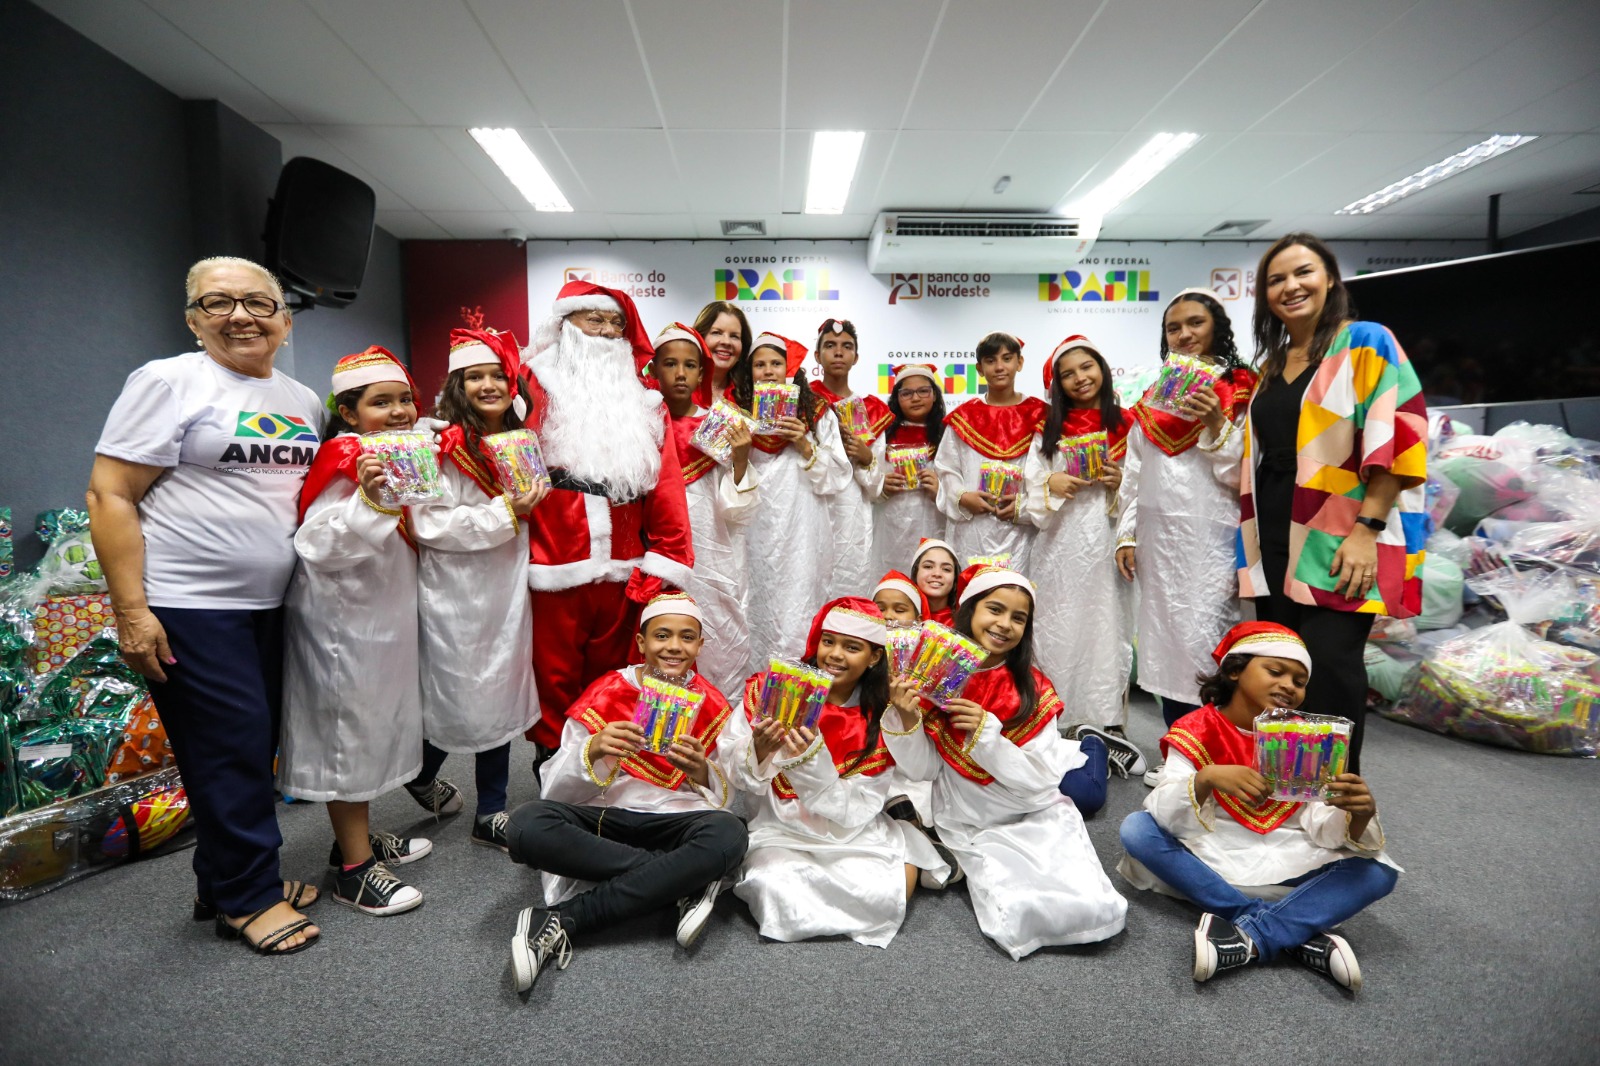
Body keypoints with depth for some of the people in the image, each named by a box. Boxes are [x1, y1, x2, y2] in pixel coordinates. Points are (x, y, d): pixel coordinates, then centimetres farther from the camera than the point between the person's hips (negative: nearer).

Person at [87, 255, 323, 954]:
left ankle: (224, 877, 33)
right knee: (230, 746, 0)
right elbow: (109, 496, -11)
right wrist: (130, 611, -16)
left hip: (270, 605, 7)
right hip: (188, 607, -6)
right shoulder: (169, 382, -7)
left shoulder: (304, 402, 12)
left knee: (254, 743, 14)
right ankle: (247, 898, 18)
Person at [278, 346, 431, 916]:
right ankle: (353, 868, 14)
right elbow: (316, 543, -29)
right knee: (348, 732, 1)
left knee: (377, 725, 18)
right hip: (344, 619, -9)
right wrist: (368, 500, -42)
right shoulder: (345, 459, -18)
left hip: (384, 615, 9)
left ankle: (358, 837, 35)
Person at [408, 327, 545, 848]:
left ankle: (490, 814, 26)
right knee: (459, 700, 5)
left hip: (507, 589, 7)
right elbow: (429, 524, -21)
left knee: (500, 698, 12)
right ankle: (421, 774, 38)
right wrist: (505, 512, -20)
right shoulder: (443, 446, -12)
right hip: (456, 595, -6)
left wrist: (533, 502, 7)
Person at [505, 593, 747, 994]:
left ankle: (561, 921, -26)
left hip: (674, 823, 0)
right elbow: (554, 791, -3)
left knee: (728, 834, -33)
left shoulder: (712, 706, 4)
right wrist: (593, 750, -24)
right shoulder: (607, 694, 1)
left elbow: (724, 799, 3)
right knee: (528, 825, -30)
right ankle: (686, 882, -22)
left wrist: (701, 772, -19)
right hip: (601, 820, 0)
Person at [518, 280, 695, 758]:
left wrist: (665, 559, -4)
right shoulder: (537, 383, 3)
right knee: (555, 672, 9)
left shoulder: (642, 397, 10)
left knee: (611, 673, 15)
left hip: (622, 568, 3)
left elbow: (666, 484, 3)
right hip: (555, 564, -2)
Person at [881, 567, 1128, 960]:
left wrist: (985, 732, -25)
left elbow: (1040, 781, -12)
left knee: (1098, 912, -14)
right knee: (1018, 923, -23)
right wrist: (905, 717, -23)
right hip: (976, 829, -1)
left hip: (1040, 818, 2)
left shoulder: (1033, 689, -7)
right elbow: (924, 770, -5)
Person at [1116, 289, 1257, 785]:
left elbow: (1243, 473, -5)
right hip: (1158, 540, 5)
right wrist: (1127, 534, 10)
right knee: (1164, 640, 7)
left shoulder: (1241, 391, 2)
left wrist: (1216, 424, -18)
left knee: (1207, 643, -9)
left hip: (1212, 537, -5)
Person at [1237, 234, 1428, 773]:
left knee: (1327, 670, -7)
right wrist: (1248, 549, 15)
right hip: (1275, 545, 6)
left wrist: (1368, 528, -19)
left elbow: (1398, 436, -11)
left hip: (1336, 543, -6)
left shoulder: (1366, 343, -2)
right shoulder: (1272, 364, 17)